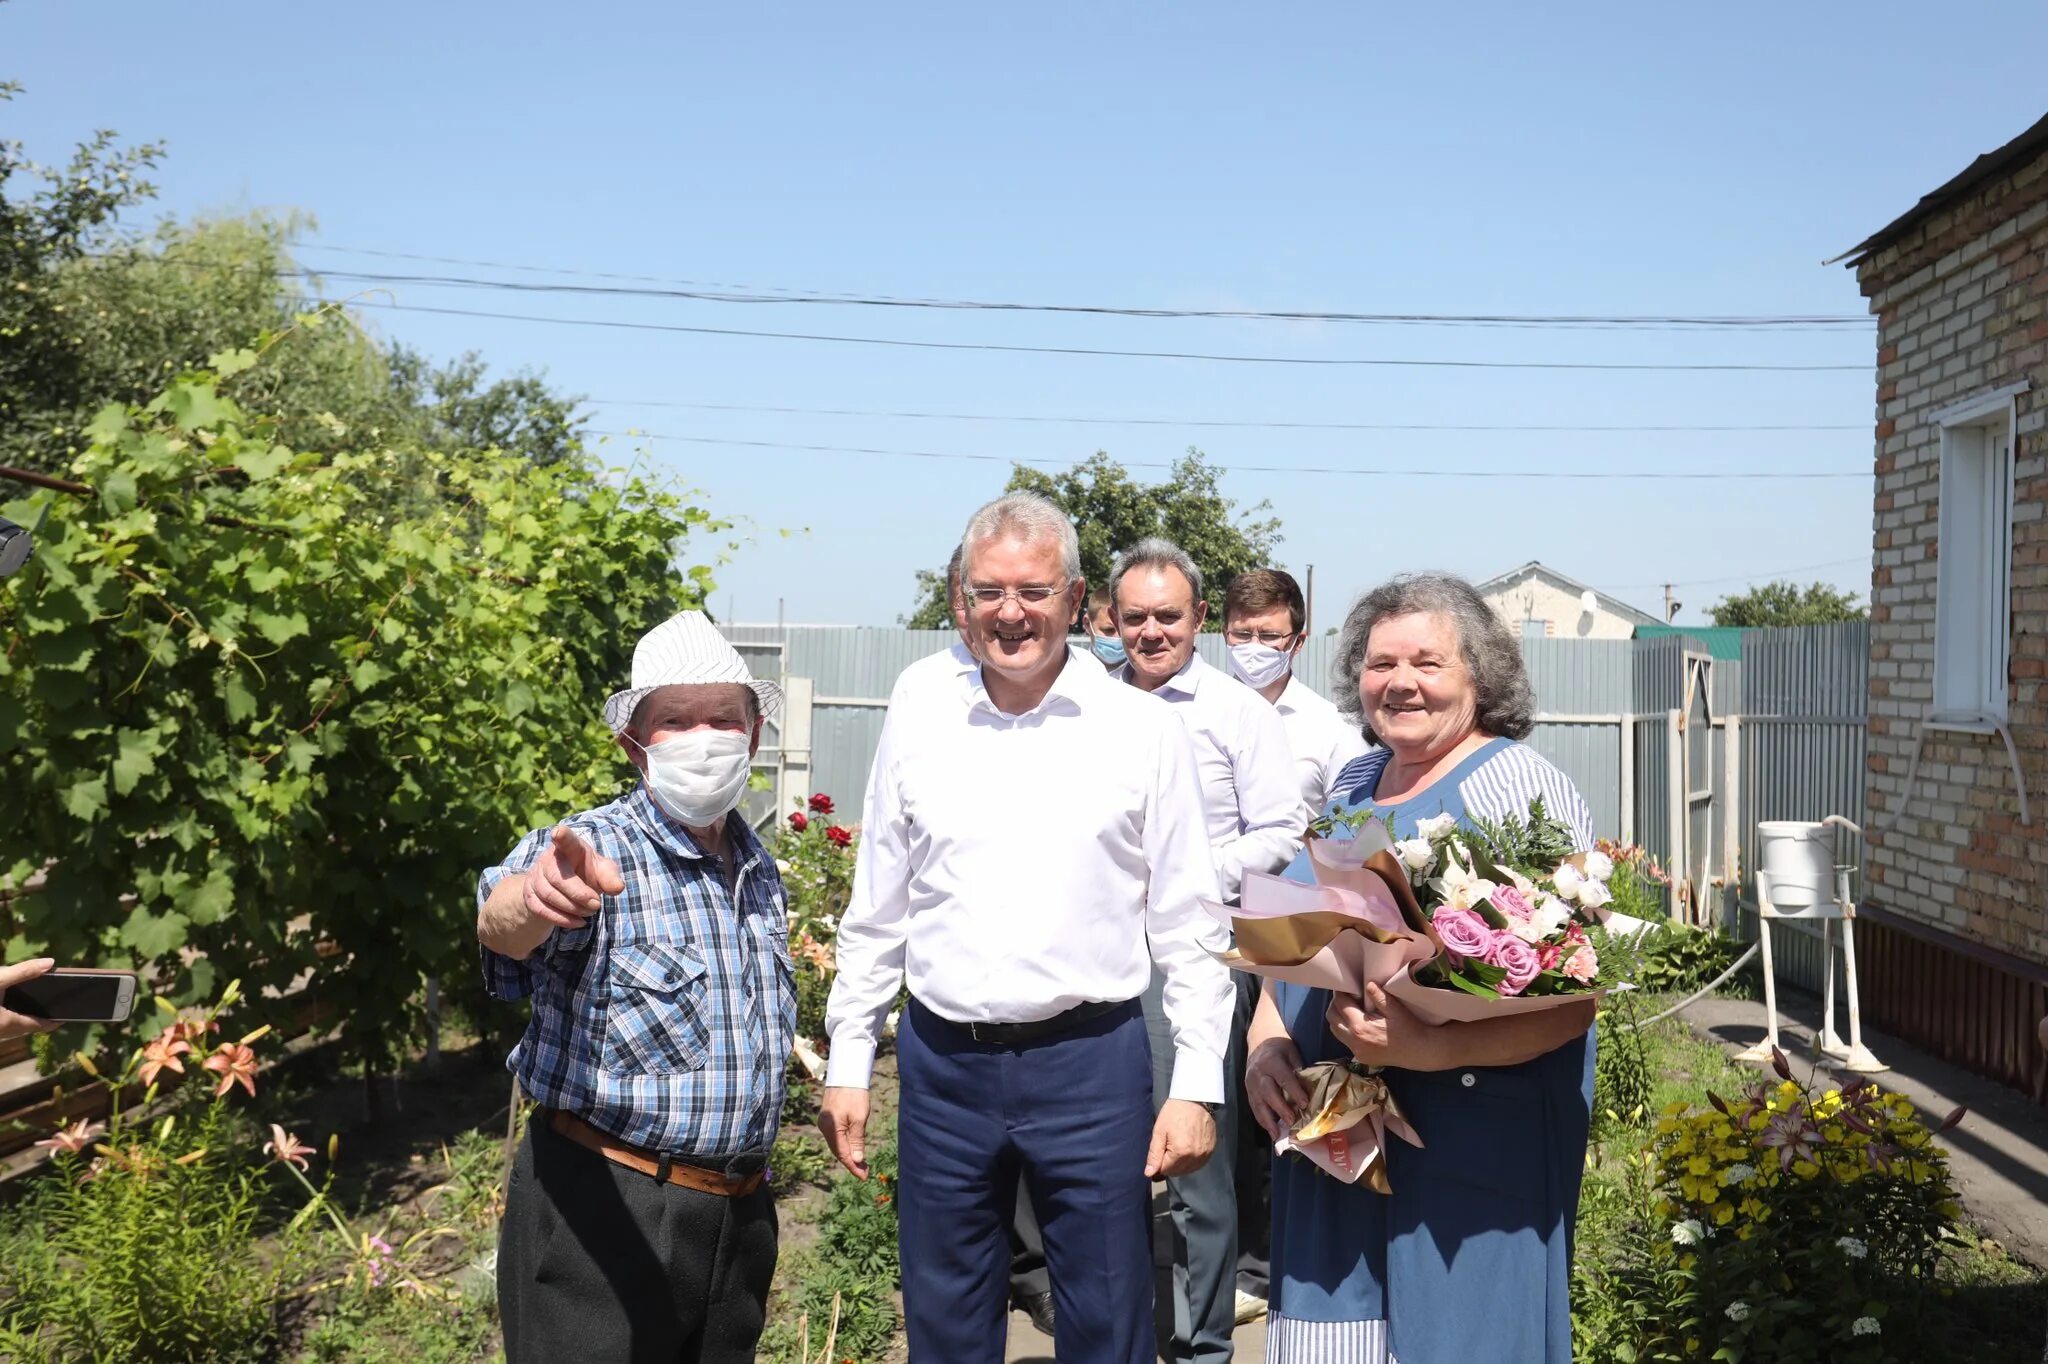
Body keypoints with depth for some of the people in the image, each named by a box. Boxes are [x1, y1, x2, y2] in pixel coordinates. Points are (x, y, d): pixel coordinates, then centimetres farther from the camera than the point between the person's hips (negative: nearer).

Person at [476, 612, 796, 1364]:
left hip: (737, 1215, 6)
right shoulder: (592, 850, -13)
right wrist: (536, 898, -59)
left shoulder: (759, 868, 8)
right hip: (598, 1211, -6)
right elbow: (499, 922, -36)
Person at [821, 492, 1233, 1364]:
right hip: (943, 1063, 2)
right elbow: (875, 916, 10)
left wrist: (1197, 1085, -3)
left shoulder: (1144, 731, -2)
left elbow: (1188, 929, 0)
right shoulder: (917, 727, 3)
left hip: (1091, 1060, -2)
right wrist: (847, 1065, 9)